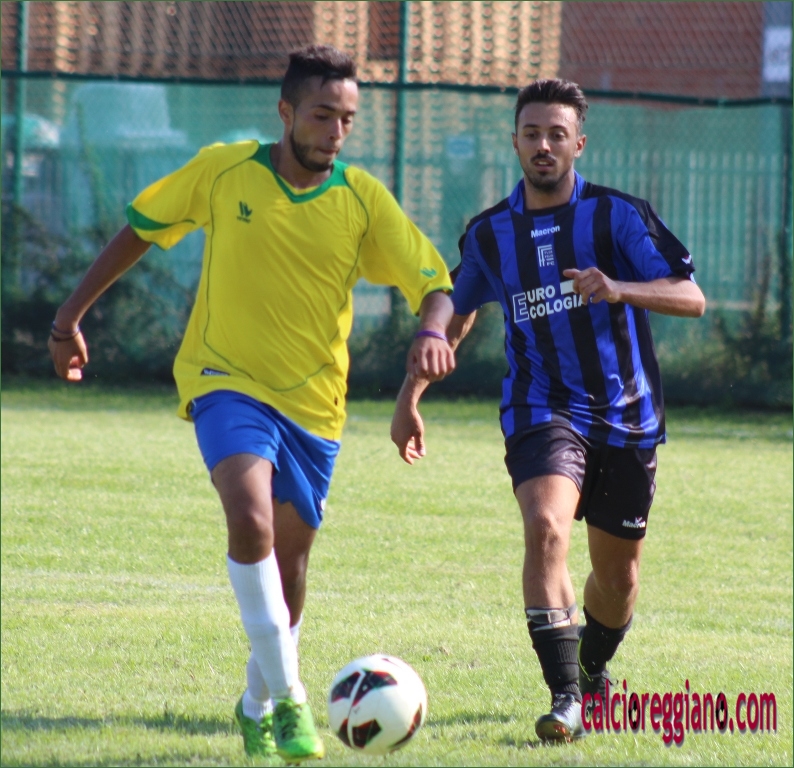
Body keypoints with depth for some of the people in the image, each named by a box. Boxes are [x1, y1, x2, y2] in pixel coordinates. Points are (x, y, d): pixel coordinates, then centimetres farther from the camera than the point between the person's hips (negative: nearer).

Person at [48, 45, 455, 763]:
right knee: (251, 518, -28)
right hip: (225, 380, -3)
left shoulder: (362, 198, -4)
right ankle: (289, 695, -22)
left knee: (287, 567, 9)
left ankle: (258, 708, 32)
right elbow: (138, 230, 8)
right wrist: (71, 315, 8)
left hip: (312, 402, 3)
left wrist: (432, 329, -30)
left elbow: (434, 282, -7)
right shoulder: (222, 172, -6)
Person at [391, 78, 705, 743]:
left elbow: (692, 298, -13)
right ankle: (565, 698, -28)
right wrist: (410, 396, 15)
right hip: (541, 409, 0)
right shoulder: (490, 233, 5)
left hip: (626, 416, 0)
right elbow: (456, 314, 21)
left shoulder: (617, 215, -6)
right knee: (546, 528, -27)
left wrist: (618, 290, -30)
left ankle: (593, 668, 44)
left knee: (617, 575, 11)